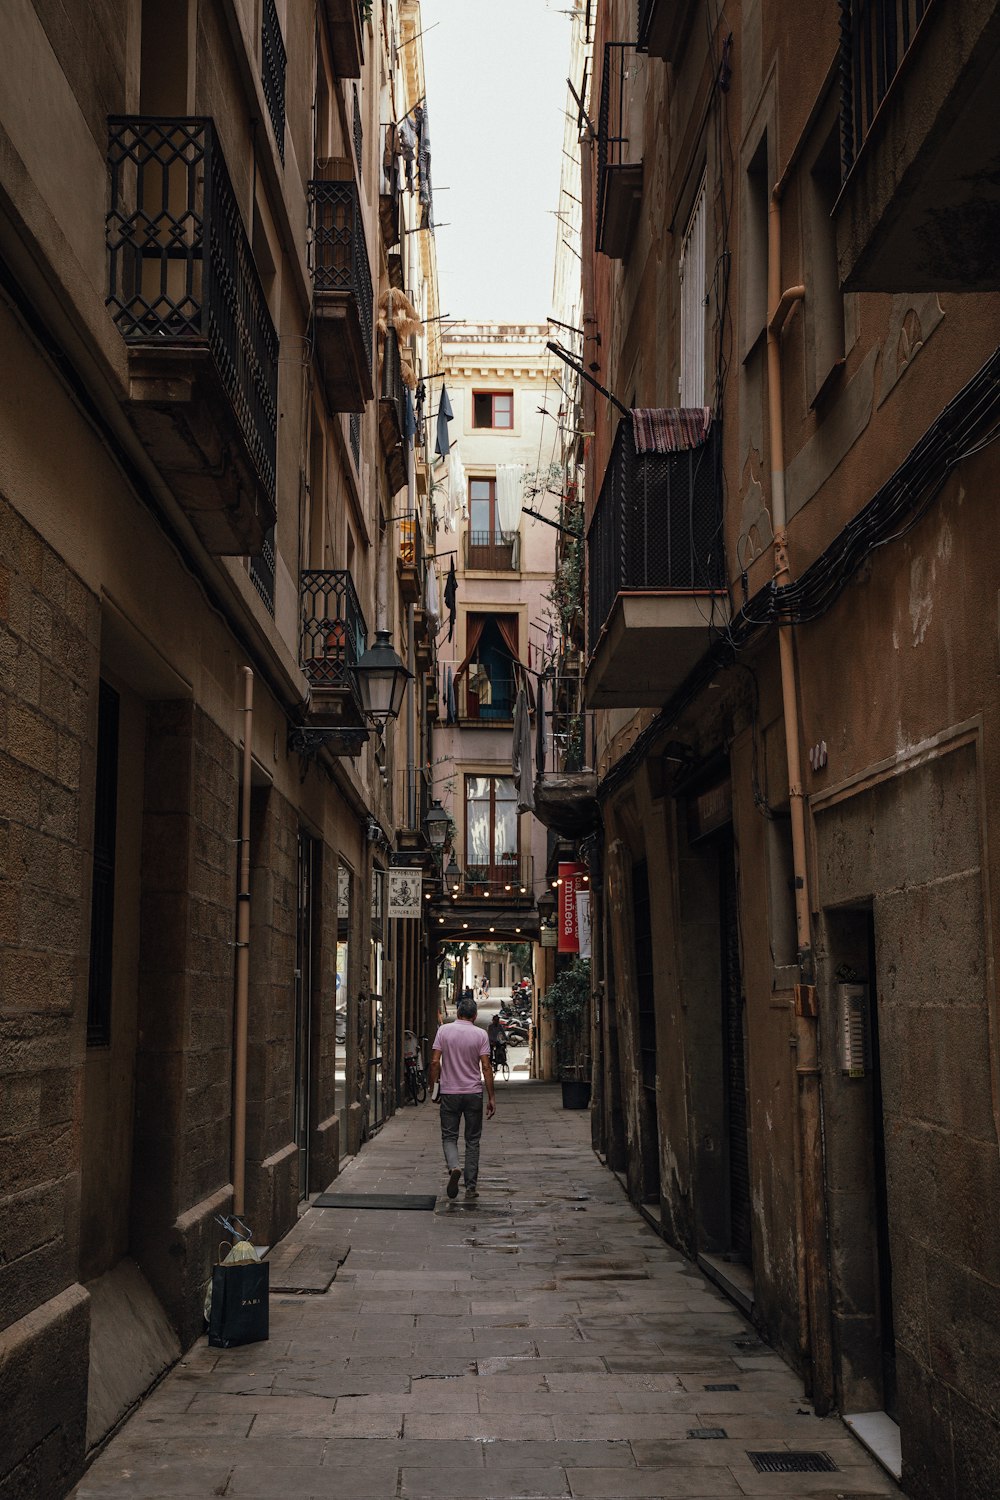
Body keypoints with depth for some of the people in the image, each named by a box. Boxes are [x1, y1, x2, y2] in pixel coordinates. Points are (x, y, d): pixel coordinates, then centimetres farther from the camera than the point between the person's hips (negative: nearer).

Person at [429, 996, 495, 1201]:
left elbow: (435, 1062, -6)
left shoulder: (444, 1030, -2)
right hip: (474, 1093, 0)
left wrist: (433, 1088, 5)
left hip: (449, 1093, 0)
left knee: (449, 1137, 8)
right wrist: (491, 1097, -2)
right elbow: (486, 1067, -6)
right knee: (472, 1141, 9)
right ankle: (471, 1186, 9)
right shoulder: (480, 1034, -4)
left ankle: (453, 1167, -20)